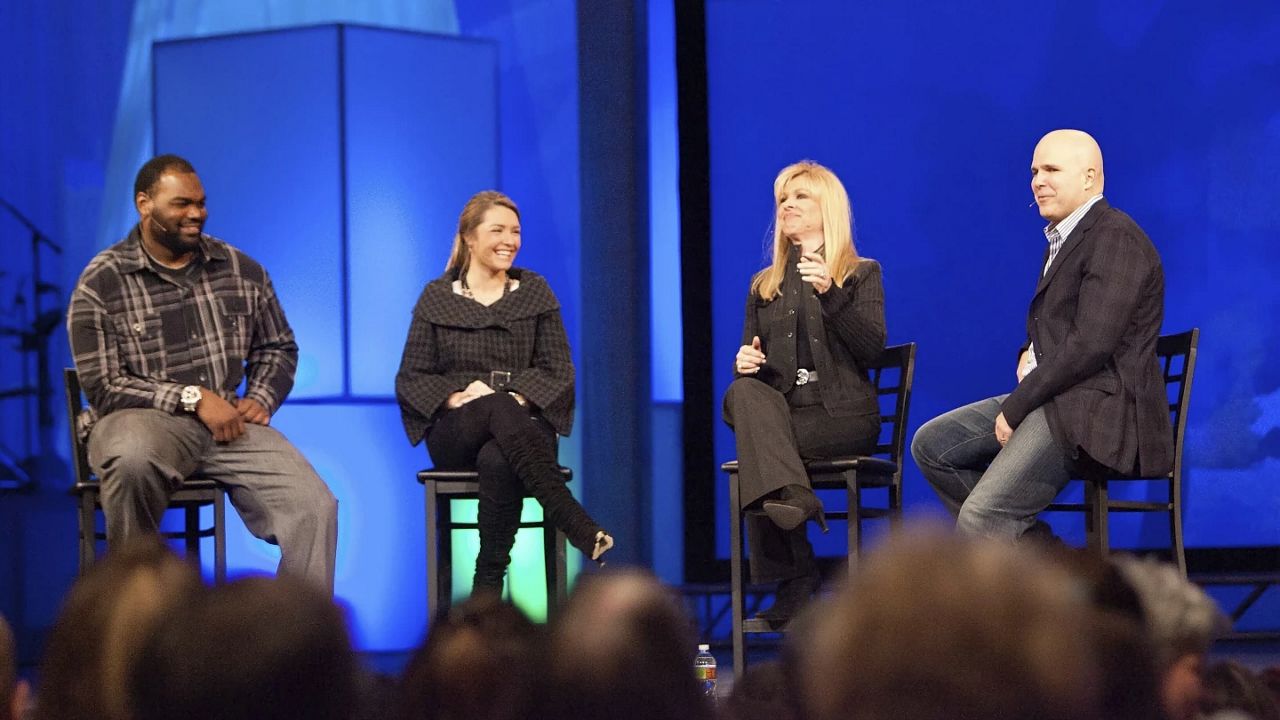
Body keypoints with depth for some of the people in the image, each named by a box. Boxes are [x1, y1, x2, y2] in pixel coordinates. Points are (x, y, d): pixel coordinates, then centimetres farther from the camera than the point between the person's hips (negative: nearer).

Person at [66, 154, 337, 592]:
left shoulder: (243, 271, 12)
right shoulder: (101, 284, -1)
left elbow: (278, 349, 24)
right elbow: (104, 387, -6)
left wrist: (260, 399, 2)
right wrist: (193, 399, -13)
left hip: (229, 423, 4)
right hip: (144, 422, -3)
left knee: (314, 507, -22)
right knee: (132, 457, -42)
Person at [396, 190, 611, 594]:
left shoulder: (535, 292, 13)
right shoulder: (437, 297, 11)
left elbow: (558, 371, 7)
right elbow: (411, 378, 7)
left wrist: (520, 397, -13)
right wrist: (455, 398, -13)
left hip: (522, 424, 1)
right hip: (456, 434, -1)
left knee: (497, 462, -40)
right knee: (498, 408, -39)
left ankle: (488, 589, -37)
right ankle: (580, 529, -49)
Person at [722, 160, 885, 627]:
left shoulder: (861, 274, 11)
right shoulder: (765, 285, 23)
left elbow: (873, 349, -5)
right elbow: (751, 362, 20)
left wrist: (830, 294, -17)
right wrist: (744, 362, -6)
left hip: (842, 414, -4)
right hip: (779, 409, 4)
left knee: (755, 452, -32)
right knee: (743, 393, -34)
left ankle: (794, 582, -31)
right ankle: (792, 497, -48)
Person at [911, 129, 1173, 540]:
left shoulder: (1116, 240, -13)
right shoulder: (1063, 239, 20)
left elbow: (1091, 345, -21)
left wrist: (1015, 407, -16)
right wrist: (1028, 355, 6)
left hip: (1099, 409, -11)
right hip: (1052, 397, 11)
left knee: (979, 518, -24)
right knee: (931, 445, 10)